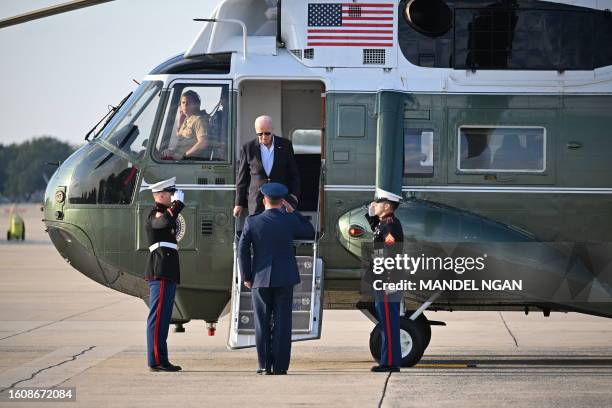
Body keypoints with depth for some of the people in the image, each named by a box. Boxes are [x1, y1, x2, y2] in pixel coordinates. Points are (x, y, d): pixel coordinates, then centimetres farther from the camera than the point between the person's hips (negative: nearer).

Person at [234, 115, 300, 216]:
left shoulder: (285, 145, 3)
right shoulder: (248, 148, 2)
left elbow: (294, 174, 9)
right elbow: (242, 177, 7)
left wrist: (294, 196, 0)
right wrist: (239, 203, 7)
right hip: (257, 202, 0)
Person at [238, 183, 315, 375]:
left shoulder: (252, 222, -4)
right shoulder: (289, 220, -5)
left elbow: (243, 249, -4)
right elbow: (310, 233, 12)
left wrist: (246, 277, 4)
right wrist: (292, 212, 11)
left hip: (260, 279, 0)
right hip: (284, 279, 0)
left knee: (263, 323, 6)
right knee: (281, 323, 2)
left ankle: (265, 365, 4)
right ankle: (280, 365, -1)